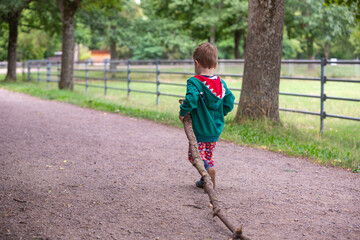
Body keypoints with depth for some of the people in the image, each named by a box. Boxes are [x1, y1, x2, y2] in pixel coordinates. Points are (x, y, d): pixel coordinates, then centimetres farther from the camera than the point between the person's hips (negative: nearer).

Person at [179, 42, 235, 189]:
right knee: (208, 154, 19)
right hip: (216, 129, 6)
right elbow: (230, 101, 5)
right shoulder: (221, 82, 4)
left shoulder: (194, 82, -15)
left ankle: (208, 169, -23)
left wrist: (182, 113, -13)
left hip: (200, 129, -6)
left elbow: (190, 100, -29)